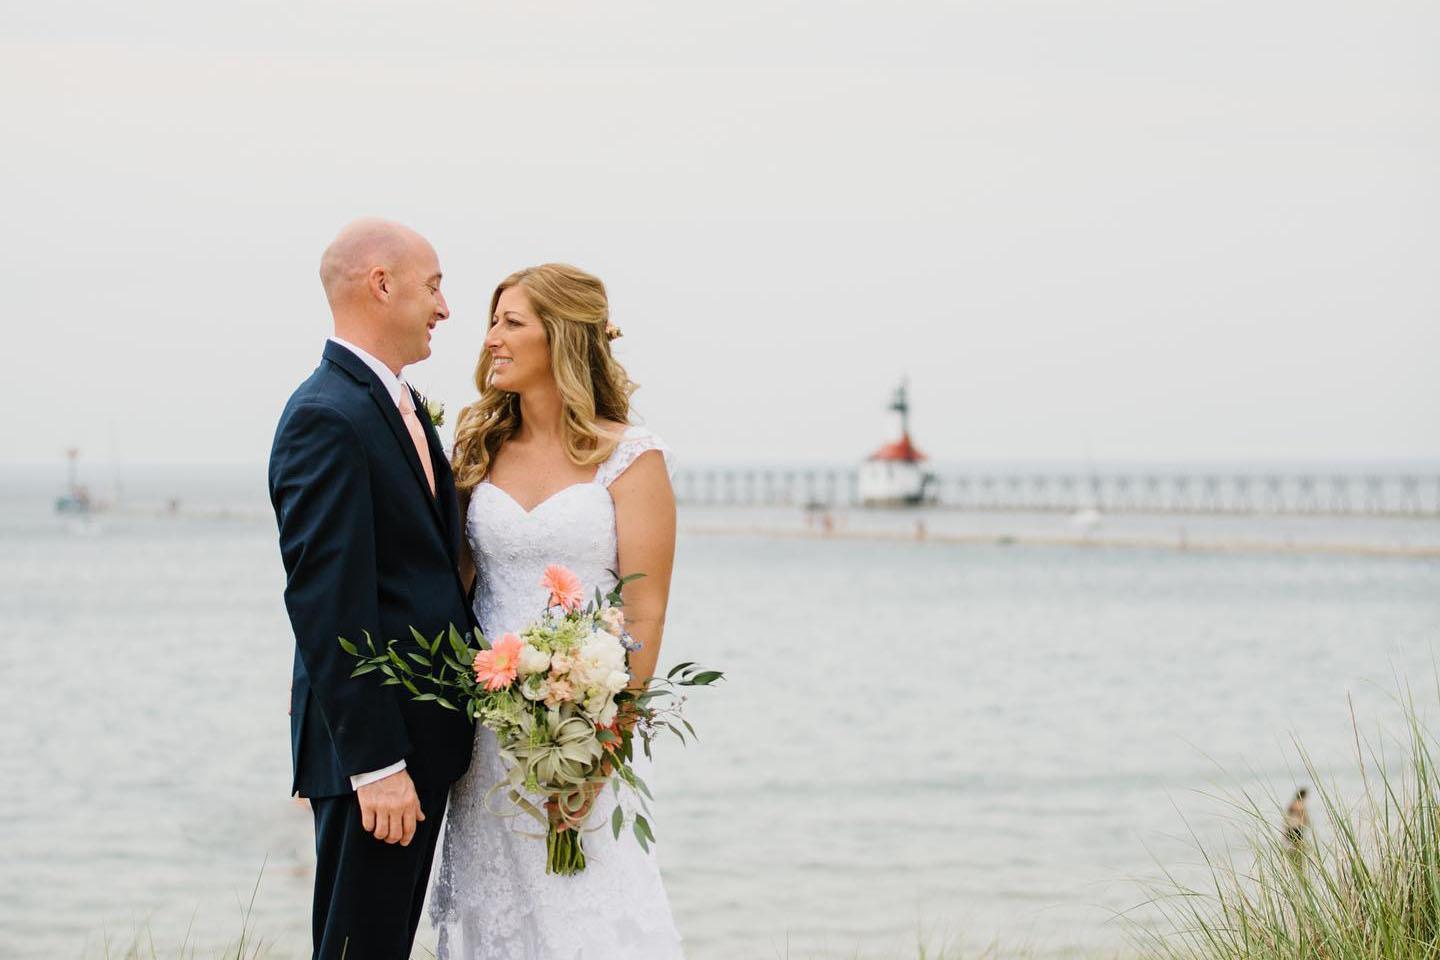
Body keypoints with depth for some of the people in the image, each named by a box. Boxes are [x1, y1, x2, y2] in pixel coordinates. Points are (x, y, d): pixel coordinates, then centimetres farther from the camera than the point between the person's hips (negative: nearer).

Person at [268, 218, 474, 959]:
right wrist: (374, 763, -23)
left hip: (426, 738, 10)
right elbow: (326, 606, -22)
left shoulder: (401, 404, 14)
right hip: (374, 739, -10)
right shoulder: (327, 418, -18)